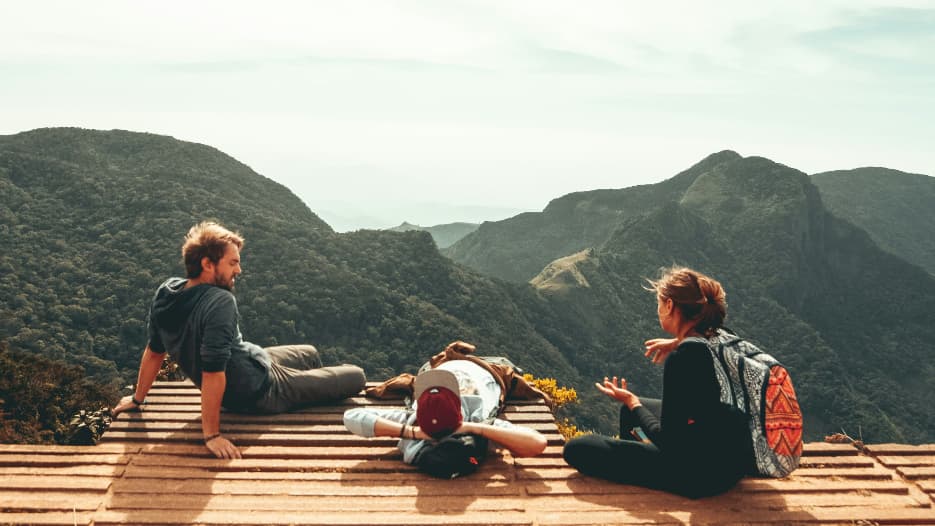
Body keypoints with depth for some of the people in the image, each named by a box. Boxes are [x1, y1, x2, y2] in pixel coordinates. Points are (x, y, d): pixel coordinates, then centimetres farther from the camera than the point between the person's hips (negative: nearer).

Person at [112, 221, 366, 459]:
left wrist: (137, 398, 14)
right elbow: (212, 371, -36)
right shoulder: (220, 302, -33)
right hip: (260, 390, -8)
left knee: (310, 354, 30)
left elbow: (154, 350, 2)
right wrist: (211, 434, -31)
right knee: (356, 376, 6)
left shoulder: (166, 292, -10)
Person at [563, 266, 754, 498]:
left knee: (576, 449, -8)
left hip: (703, 474, -9)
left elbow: (669, 442, -19)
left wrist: (631, 402, -5)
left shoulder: (682, 357, -24)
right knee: (631, 409, 31)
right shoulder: (721, 338, 1)